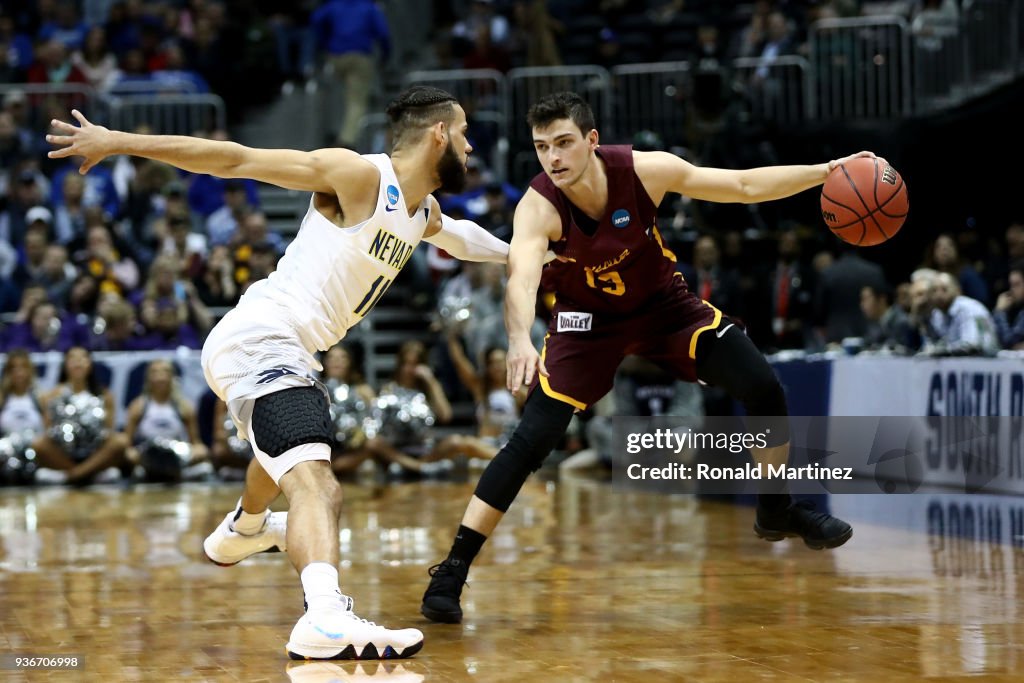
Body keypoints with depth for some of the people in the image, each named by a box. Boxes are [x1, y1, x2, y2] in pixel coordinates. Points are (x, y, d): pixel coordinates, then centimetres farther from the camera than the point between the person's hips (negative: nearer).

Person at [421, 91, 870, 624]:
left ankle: (776, 510, 20)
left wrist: (826, 171, -19)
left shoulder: (644, 170, -23)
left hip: (663, 302, 3)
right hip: (588, 319, -3)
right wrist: (520, 340, -69)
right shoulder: (537, 208, -30)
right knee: (530, 440, -17)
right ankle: (452, 570, -11)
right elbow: (521, 280, -48)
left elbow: (744, 186, -12)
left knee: (763, 388, -6)